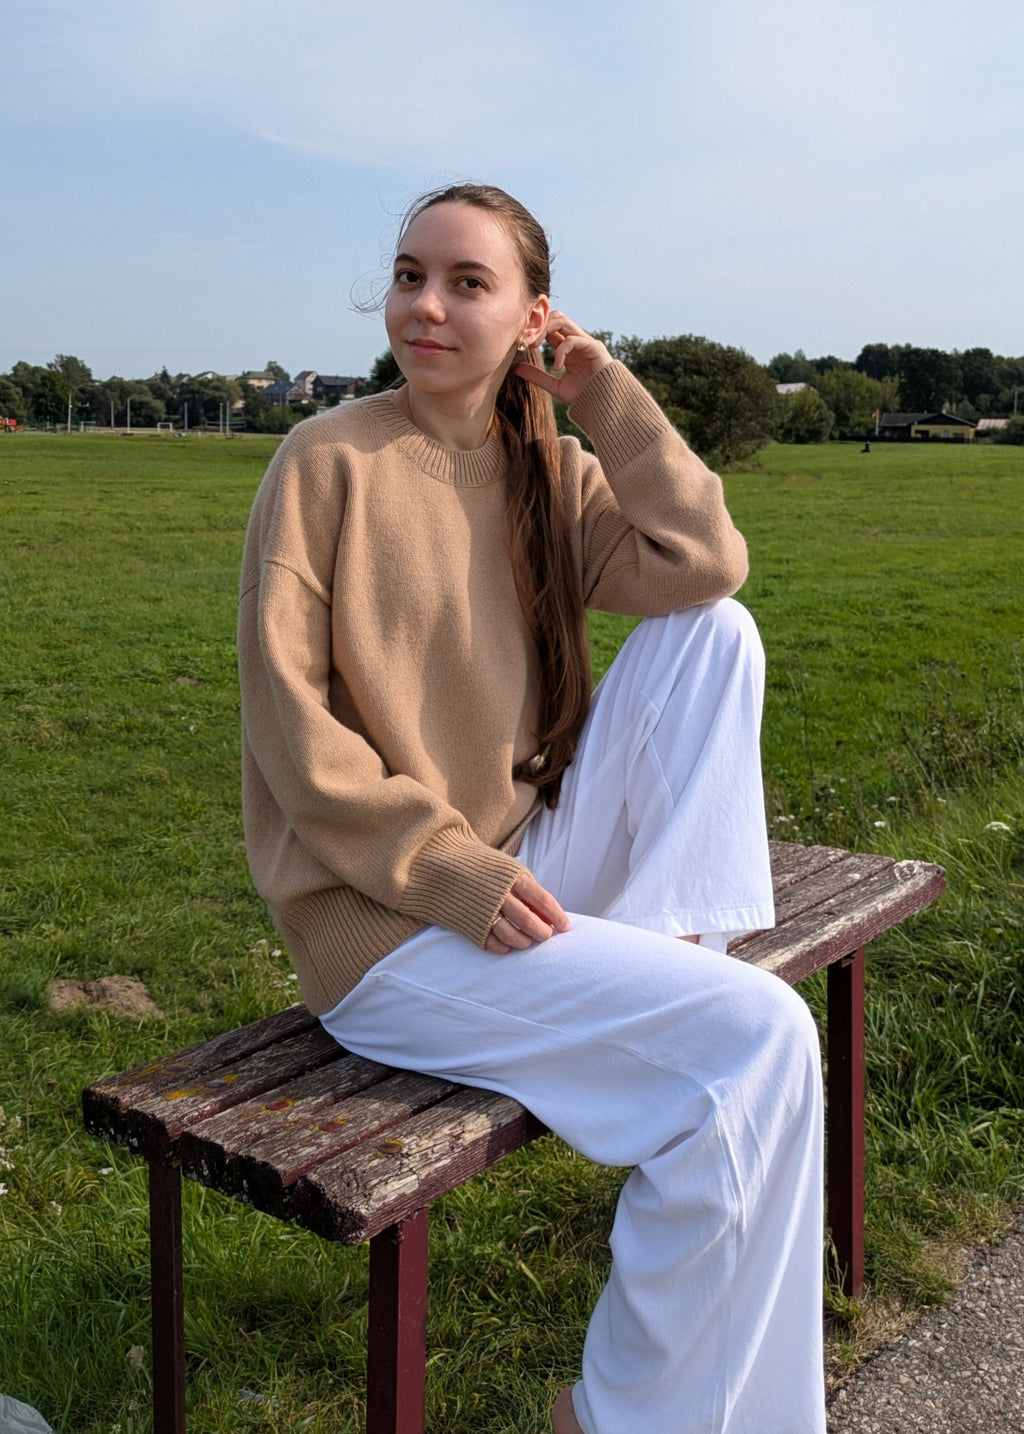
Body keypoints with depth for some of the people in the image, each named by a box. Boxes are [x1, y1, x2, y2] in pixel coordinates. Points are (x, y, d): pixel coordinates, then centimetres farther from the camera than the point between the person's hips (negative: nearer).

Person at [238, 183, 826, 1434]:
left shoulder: (550, 468, 7)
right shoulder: (329, 461, -9)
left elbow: (704, 565, -9)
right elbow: (288, 716, -13)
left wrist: (607, 394, -6)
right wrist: (449, 870, -20)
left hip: (528, 871, 6)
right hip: (386, 921, -6)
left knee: (715, 630, -6)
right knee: (759, 1036, -18)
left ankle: (649, 942, -11)